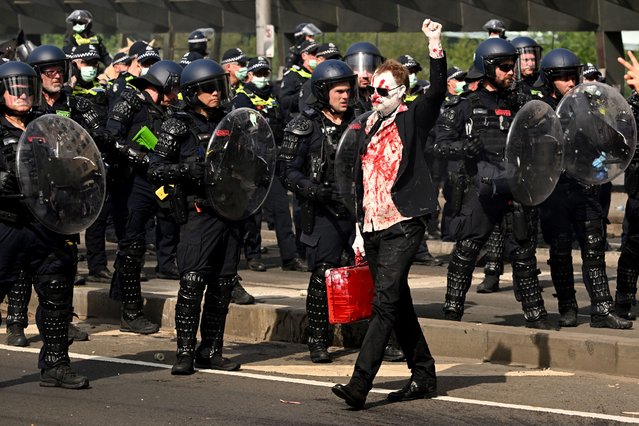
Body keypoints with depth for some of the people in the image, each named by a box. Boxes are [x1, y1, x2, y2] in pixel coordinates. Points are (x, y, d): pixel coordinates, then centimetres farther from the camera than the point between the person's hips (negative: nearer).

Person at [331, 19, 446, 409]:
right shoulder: (371, 127, 17)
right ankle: (424, 377, 21)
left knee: (385, 304, -14)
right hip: (374, 227, 8)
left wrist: (436, 46, -28)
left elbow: (438, 91, -18)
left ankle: (359, 385, -21)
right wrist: (360, 229, 18)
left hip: (403, 226, -8)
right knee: (398, 306, 12)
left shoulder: (413, 120, -1)